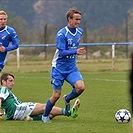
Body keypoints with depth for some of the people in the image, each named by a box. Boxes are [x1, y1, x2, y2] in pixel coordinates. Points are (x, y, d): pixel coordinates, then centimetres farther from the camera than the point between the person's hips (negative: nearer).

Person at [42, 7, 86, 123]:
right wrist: (76, 51, -33)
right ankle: (45, 115, 22)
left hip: (72, 68, 5)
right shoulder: (61, 34, -17)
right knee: (56, 96, -2)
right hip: (59, 68, -5)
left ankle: (67, 99, 11)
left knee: (80, 87, -20)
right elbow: (62, 52, -23)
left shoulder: (80, 32, 2)